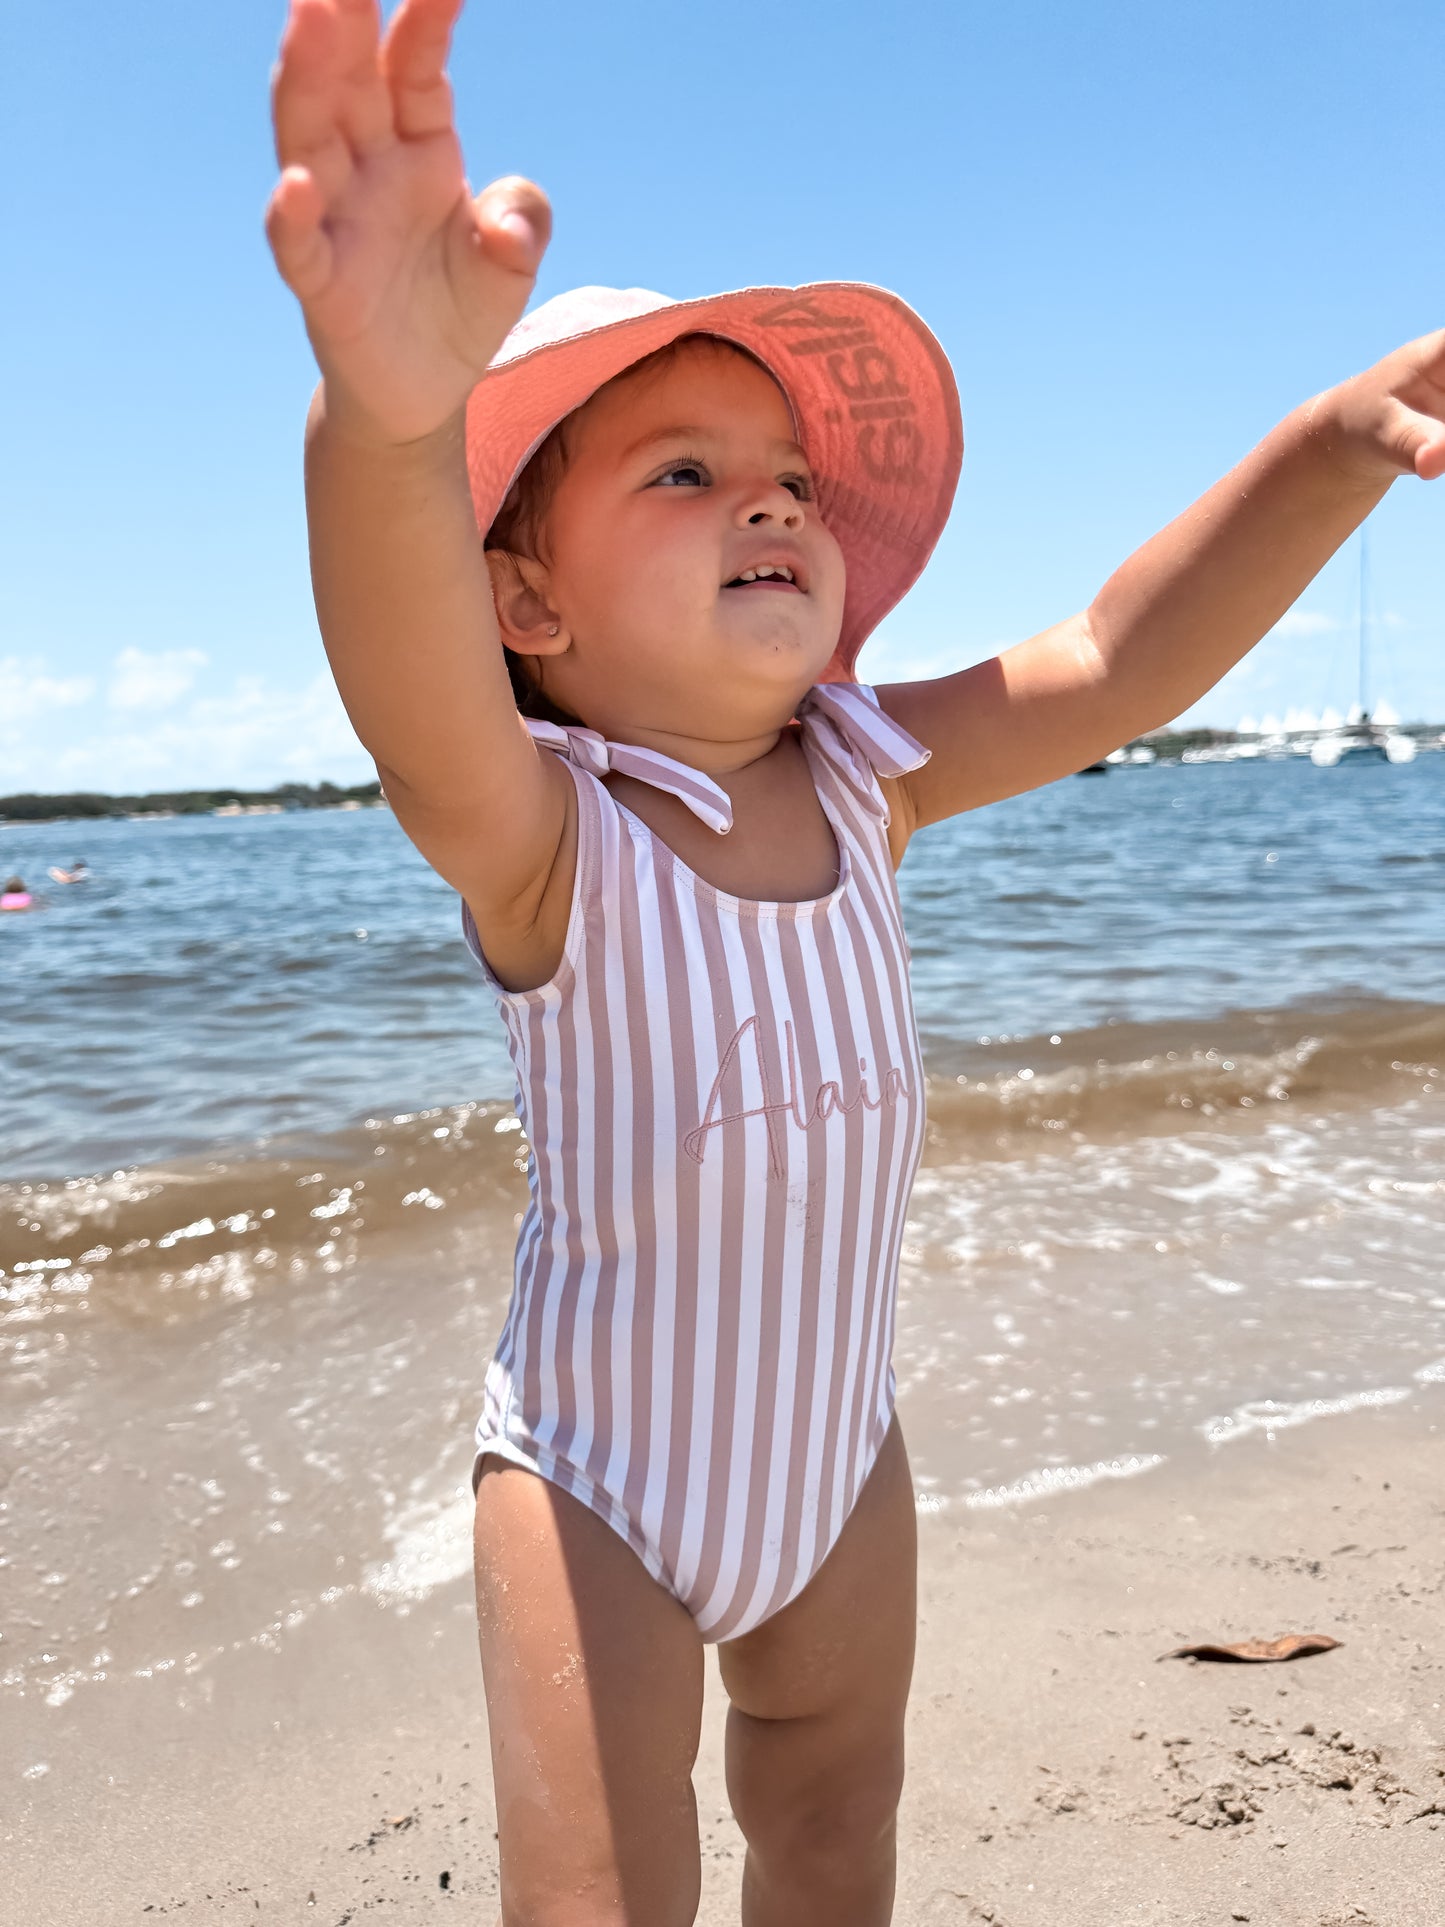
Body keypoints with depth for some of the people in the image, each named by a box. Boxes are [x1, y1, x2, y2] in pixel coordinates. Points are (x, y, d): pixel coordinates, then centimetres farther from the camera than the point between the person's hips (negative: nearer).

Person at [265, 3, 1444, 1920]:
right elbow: (426, 725, -45)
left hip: (835, 1460, 5)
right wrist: (391, 414, -66)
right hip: (599, 1485, -4)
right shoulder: (544, 834, -23)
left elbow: (1116, 663, -15)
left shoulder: (866, 782, -8)